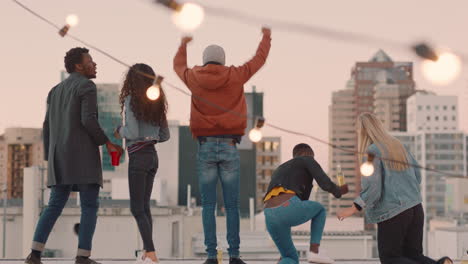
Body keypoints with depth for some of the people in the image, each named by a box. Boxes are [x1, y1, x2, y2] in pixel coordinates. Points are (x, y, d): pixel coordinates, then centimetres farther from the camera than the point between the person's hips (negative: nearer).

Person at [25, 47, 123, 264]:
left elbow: (48, 128, 17)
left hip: (61, 157, 7)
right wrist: (107, 143, -4)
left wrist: (50, 160, 20)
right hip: (83, 154, -7)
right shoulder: (87, 86, -4)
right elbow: (88, 121, -16)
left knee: (55, 206, 7)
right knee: (90, 206, -4)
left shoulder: (56, 91, 21)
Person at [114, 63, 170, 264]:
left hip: (138, 156, -7)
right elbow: (165, 135, 14)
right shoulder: (157, 103, 10)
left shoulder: (131, 100, -10)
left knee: (137, 208, -5)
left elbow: (133, 132, -17)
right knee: (144, 206, 14)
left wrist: (120, 132, 2)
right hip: (153, 155, 7)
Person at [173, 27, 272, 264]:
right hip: (230, 147, -1)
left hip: (205, 147, 1)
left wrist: (183, 44, 48)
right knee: (232, 205, 2)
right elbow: (259, 58, 17)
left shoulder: (194, 79, 4)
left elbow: (179, 65, 28)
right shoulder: (235, 76, 0)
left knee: (208, 205, 3)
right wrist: (266, 37, 36)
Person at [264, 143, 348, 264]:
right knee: (319, 209, 30)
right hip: (289, 208, -6)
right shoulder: (307, 160, 20)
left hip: (270, 217, 6)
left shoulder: (278, 172, 41)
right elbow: (326, 184, 9)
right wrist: (339, 191, 26)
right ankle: (314, 252, 13)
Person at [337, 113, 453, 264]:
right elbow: (417, 176, 16)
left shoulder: (371, 152, -10)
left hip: (392, 212, -7)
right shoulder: (398, 146, 11)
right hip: (415, 208, 7)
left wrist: (353, 209, -10)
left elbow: (372, 187, -17)